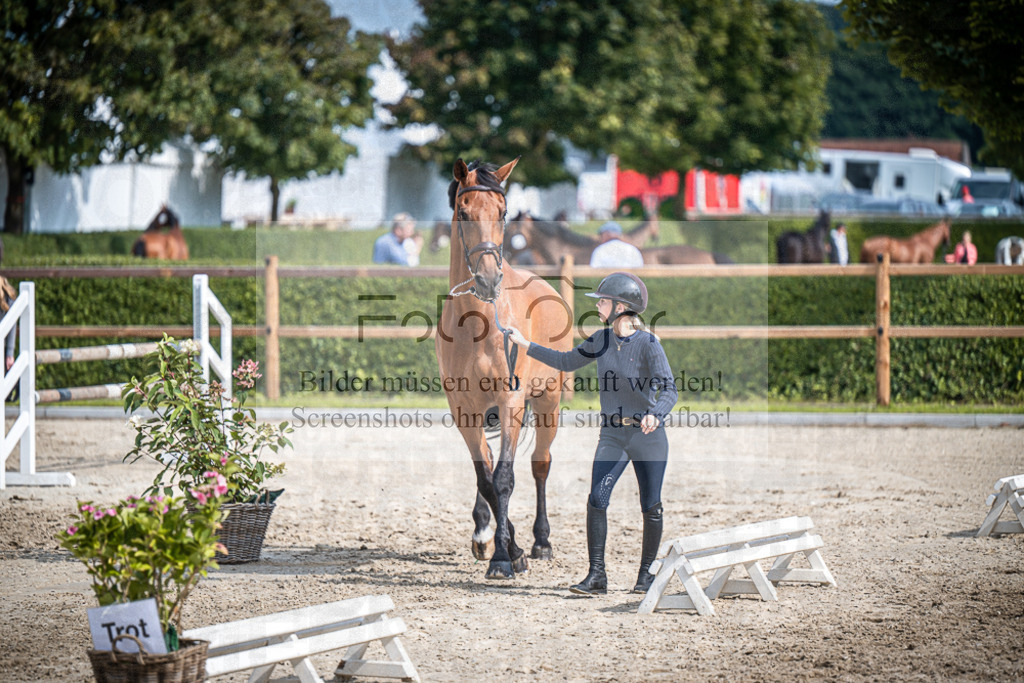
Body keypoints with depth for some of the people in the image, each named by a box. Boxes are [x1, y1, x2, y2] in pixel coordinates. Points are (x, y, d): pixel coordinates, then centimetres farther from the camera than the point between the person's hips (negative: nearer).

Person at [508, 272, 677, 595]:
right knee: (597, 500, -10)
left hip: (648, 435, -5)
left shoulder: (648, 344, -14)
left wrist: (655, 415, -39)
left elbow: (669, 389, -20)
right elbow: (567, 362, 20)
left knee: (651, 507, 4)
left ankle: (646, 572, 21)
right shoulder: (602, 340, 5)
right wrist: (526, 345, 18)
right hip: (612, 435, 5)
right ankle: (597, 575, -8)